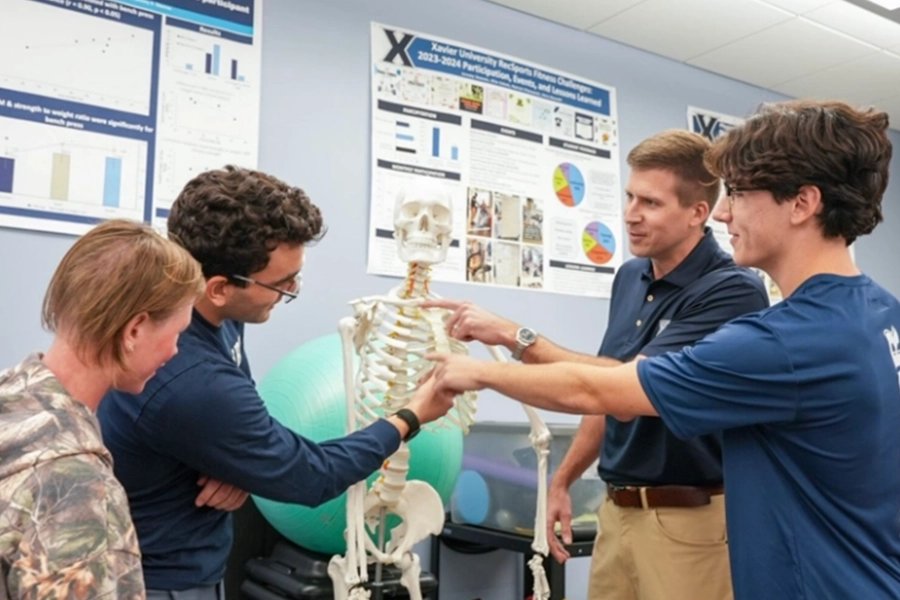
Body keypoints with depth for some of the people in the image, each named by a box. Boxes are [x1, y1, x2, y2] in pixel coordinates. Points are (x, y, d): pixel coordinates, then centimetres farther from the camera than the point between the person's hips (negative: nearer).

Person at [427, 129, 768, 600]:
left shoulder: (732, 291, -18)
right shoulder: (629, 278, 6)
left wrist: (514, 335, -26)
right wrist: (562, 478, 13)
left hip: (688, 518, -6)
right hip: (617, 508, 7)